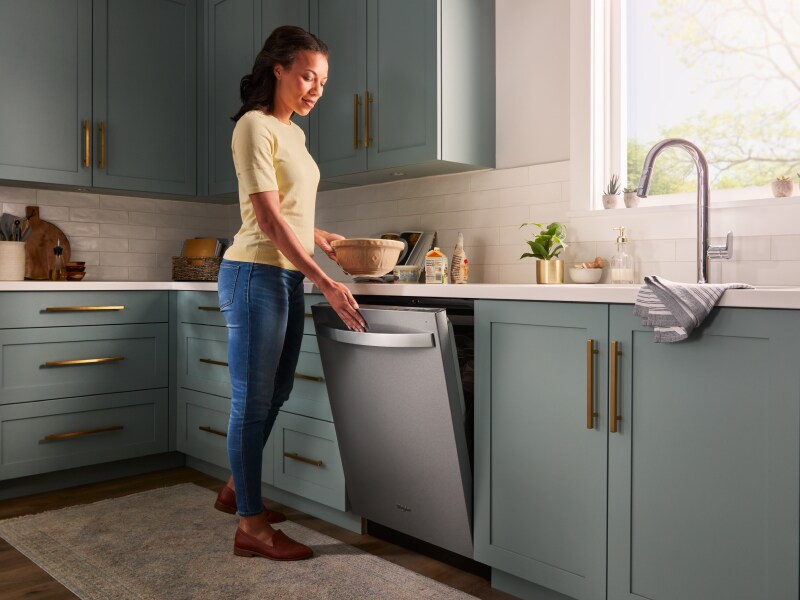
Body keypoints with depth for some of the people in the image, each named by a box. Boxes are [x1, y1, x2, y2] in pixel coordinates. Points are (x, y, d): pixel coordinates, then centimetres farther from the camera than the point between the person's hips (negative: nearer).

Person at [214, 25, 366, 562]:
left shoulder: (293, 133, 16)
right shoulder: (255, 126, -10)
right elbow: (269, 219, -19)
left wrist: (324, 239, 10)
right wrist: (326, 284, -23)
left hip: (289, 276, 9)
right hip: (257, 274, -9)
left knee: (276, 394, 16)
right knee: (253, 401, -2)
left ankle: (237, 489, 35)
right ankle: (251, 526, 9)